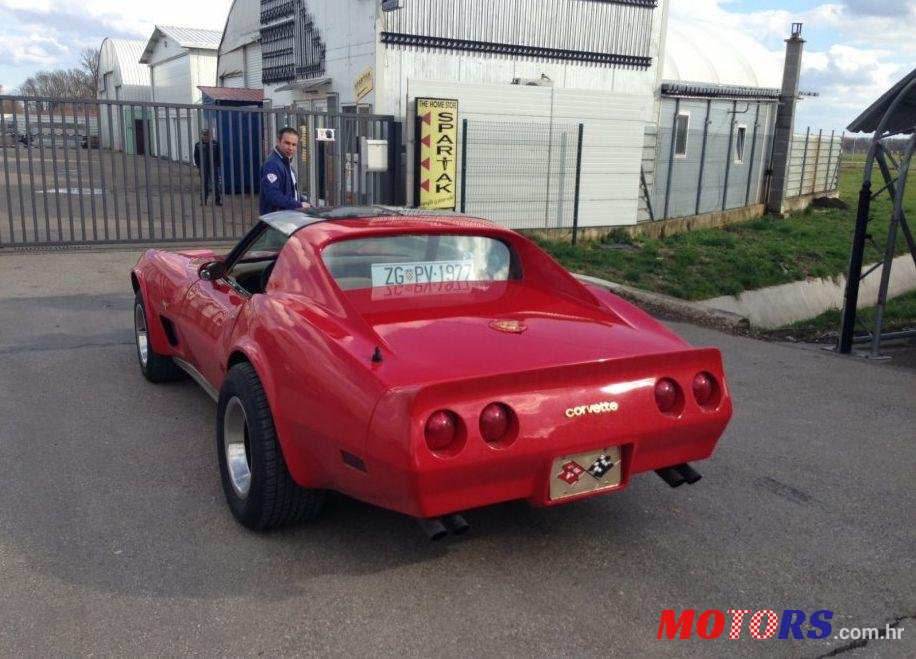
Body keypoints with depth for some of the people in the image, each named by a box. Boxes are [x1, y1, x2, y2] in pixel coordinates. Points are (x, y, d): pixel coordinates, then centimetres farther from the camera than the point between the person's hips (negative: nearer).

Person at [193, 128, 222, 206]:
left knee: (216, 183, -1)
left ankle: (218, 200, 3)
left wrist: (218, 164, -1)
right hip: (203, 168, 1)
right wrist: (198, 165, -2)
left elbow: (219, 155, 7)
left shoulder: (215, 144, 3)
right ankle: (204, 200, 11)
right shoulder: (198, 145, 4)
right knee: (204, 184, 5)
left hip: (214, 167, 0)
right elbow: (196, 156, 8)